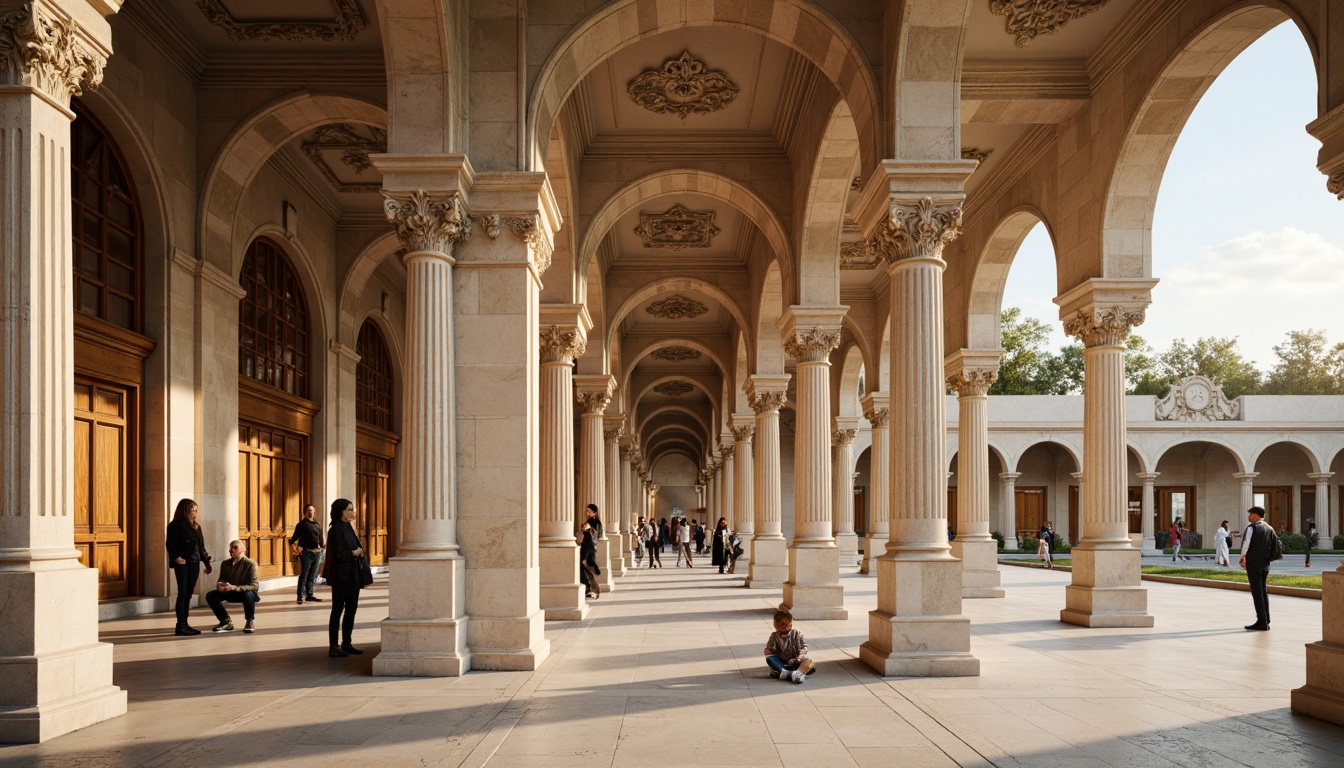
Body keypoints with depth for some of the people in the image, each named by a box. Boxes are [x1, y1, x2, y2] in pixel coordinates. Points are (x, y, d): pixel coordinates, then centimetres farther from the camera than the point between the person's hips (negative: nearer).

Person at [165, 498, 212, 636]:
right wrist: (176, 557, -22)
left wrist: (206, 562, 16)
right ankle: (180, 626, -6)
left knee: (189, 594, 9)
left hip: (194, 564, 7)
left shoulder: (196, 526, 16)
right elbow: (170, 543, -11)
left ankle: (185, 624, 14)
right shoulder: (176, 525, -5)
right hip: (182, 564, -7)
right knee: (183, 593, -8)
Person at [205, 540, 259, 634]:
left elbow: (253, 586, -23)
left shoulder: (250, 564, -17)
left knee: (248, 594, -40)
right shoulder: (225, 564, 0)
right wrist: (219, 585, -17)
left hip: (246, 592, -5)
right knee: (210, 595, -15)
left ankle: (250, 622, -13)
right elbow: (221, 580, 10)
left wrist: (234, 587, -36)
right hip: (231, 593, 5)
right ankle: (226, 621, 0)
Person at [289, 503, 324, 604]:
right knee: (304, 575, -7)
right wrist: (294, 547, -19)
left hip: (317, 553, 6)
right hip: (306, 552, -6)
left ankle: (309, 595, 16)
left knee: (312, 576, 10)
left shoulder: (317, 524, 16)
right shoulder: (302, 524, -1)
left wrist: (320, 547, 8)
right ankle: (301, 596, -7)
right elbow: (295, 536, -7)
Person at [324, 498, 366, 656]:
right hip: (341, 577, -8)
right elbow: (338, 555, -19)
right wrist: (354, 553, -6)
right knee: (337, 611, -1)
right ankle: (334, 647, 6)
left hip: (353, 576, 8)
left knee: (351, 610, 11)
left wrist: (359, 552, -2)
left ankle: (346, 644, 20)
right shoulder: (336, 530, -13)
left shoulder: (349, 528, 13)